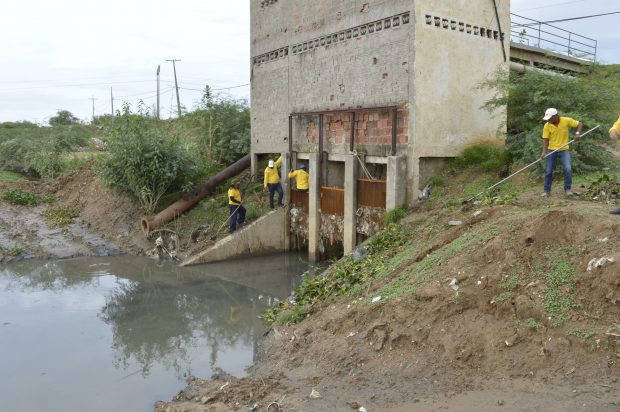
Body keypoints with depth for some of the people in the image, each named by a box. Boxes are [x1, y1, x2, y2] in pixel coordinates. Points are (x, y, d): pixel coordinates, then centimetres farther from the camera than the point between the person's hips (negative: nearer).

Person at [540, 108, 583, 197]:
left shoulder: (566, 121, -11)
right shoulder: (547, 126, -9)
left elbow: (580, 124, -3)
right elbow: (545, 139, -9)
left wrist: (577, 133, -21)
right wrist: (544, 152, -20)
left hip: (564, 149, -1)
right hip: (552, 150, 1)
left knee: (568, 169, -15)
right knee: (548, 171, 2)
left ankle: (568, 189, 0)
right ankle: (547, 190, 15)